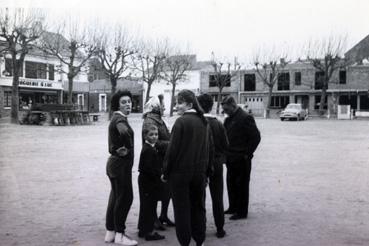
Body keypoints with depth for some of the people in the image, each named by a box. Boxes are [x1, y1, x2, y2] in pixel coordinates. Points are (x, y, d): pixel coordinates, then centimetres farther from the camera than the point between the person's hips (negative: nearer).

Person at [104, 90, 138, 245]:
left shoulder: (116, 118, 14)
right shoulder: (120, 119, -16)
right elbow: (124, 132, -40)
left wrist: (121, 149, 6)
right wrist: (128, 148, -25)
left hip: (115, 163, 10)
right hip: (121, 164, -10)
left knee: (116, 197, 16)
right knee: (125, 197, 0)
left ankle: (110, 232, 26)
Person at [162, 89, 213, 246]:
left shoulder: (181, 121, -15)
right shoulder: (204, 122, 6)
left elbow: (172, 149, -16)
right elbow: (209, 149, 11)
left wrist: (165, 172, -7)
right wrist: (206, 170, 17)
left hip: (180, 173, -6)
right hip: (200, 173, 6)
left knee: (181, 209, 5)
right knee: (198, 207, 16)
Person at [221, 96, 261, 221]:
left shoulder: (245, 118, -13)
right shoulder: (228, 119, 12)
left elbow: (256, 137, -15)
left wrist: (247, 154, -13)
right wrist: (227, 153, 7)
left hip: (241, 159, -8)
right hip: (231, 159, 8)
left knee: (241, 185, 0)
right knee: (231, 184, 15)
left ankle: (242, 212, 9)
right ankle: (233, 207, 28)